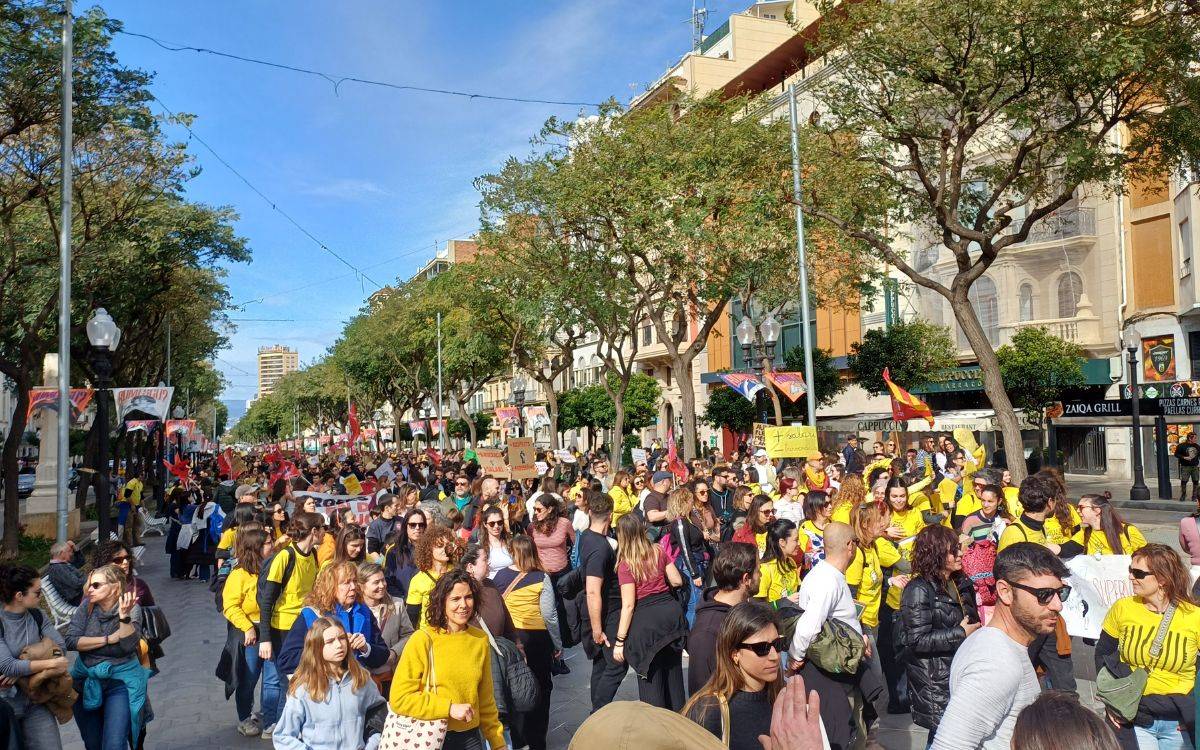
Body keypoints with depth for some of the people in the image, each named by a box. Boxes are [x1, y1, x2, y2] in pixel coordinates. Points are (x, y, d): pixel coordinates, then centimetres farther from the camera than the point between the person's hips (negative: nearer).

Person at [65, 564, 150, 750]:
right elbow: (70, 640, -13)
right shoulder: (87, 606, -3)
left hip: (121, 681, -4)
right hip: (86, 681, 4)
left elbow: (129, 645, -23)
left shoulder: (131, 609, -11)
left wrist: (124, 616, -34)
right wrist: (109, 639, -18)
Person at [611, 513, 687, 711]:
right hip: (671, 611, 6)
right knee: (673, 669, 21)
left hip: (646, 620, -6)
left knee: (651, 677, 8)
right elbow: (677, 581, 7)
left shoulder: (626, 564, -13)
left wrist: (620, 641, -10)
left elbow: (628, 605, -15)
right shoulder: (659, 551, 1)